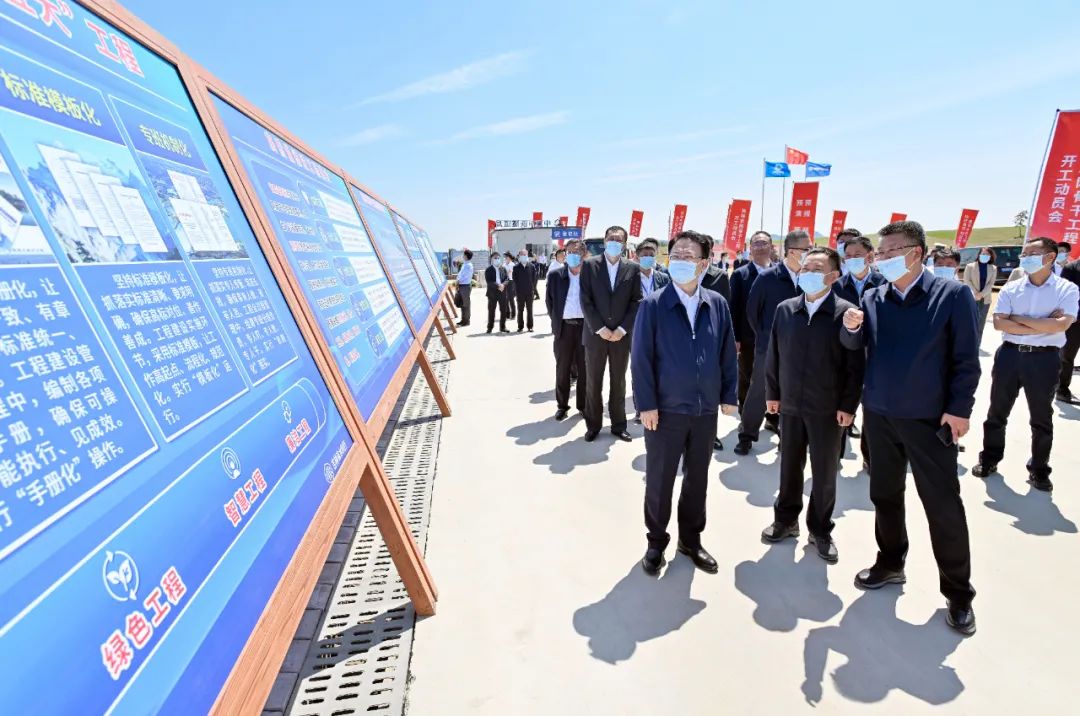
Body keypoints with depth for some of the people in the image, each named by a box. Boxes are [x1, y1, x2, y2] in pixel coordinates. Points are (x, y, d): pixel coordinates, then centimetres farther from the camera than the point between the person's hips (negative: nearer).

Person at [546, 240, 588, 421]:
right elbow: (549, 300, 9)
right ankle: (562, 405, 19)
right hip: (564, 327, 1)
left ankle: (583, 405, 20)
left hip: (585, 326, -1)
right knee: (562, 368, 8)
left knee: (585, 368, 7)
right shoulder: (554, 274, 2)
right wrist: (555, 321, 7)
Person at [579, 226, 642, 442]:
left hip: (621, 335, 1)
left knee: (619, 383, 10)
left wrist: (622, 329, -9)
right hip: (596, 334, -1)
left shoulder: (633, 268, 4)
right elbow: (586, 300, -4)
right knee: (593, 383, 7)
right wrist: (600, 328, -11)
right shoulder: (590, 265, 1)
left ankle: (619, 425, 22)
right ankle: (593, 426, 20)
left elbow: (636, 302, 1)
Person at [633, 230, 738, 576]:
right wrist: (646, 404, -13)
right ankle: (656, 541, 29)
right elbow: (642, 357, -9)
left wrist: (729, 395, 4)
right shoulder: (653, 305, -8)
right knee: (659, 479, 9)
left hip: (706, 408, 3)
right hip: (665, 408, -3)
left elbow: (727, 352, 7)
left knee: (698, 478, 16)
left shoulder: (717, 304, 2)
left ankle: (691, 540, 35)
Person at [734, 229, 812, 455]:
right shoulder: (768, 277, -9)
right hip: (769, 347, -3)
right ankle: (746, 436, 21)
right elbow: (752, 310, -2)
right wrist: (763, 335, 2)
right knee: (758, 392, 7)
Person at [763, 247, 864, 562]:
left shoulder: (846, 312, -8)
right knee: (789, 467, 15)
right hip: (790, 404, 3)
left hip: (829, 408, -3)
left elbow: (855, 364, -8)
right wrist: (772, 393, 7)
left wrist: (848, 405, -10)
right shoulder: (785, 309, 2)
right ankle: (785, 520, 32)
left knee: (825, 473, 10)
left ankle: (820, 530, 27)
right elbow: (773, 355, 7)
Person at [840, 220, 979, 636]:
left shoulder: (952, 294, -7)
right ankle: (890, 563, 35)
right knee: (884, 495, 16)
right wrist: (852, 326, -21)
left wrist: (959, 409, -11)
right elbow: (853, 345, 0)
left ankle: (958, 592, 21)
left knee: (943, 505, 5)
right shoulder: (873, 298, 4)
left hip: (930, 417, -4)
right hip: (880, 414, 4)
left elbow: (966, 359, -7)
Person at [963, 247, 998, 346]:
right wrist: (976, 293, -14)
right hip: (972, 297, -2)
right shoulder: (970, 266, 1)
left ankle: (977, 344, 12)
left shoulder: (993, 268, 8)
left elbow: (991, 283, 0)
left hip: (985, 298, 2)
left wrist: (982, 294, -14)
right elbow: (967, 281, -5)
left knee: (981, 322, 5)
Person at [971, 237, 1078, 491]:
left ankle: (1039, 470, 24)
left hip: (1044, 359, -2)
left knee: (1042, 418, 10)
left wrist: (1019, 319, -11)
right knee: (997, 412, 11)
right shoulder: (1011, 289, 3)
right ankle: (989, 458, 26)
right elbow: (999, 323, -8)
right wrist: (1041, 326, -13)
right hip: (1010, 354, 2)